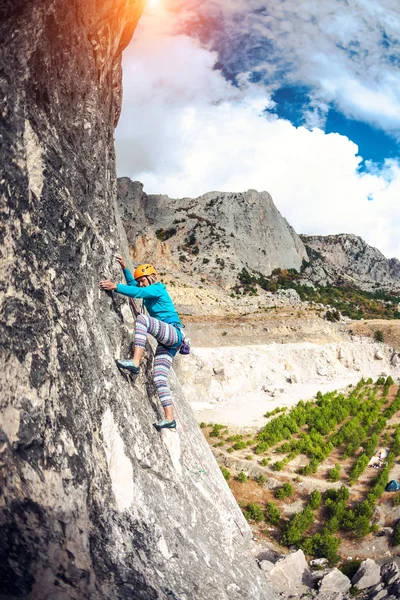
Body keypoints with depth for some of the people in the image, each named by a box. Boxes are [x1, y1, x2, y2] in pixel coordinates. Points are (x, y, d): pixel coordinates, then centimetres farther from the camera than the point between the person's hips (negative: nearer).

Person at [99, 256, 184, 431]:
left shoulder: (158, 289, -3)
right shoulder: (150, 291, 23)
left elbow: (137, 292, -21)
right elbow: (133, 285, 37)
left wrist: (116, 286, -27)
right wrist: (124, 268, 27)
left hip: (174, 333, -10)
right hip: (166, 342, 10)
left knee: (142, 319, -30)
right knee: (159, 378, 0)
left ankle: (135, 362, -40)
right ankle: (169, 418, -2)